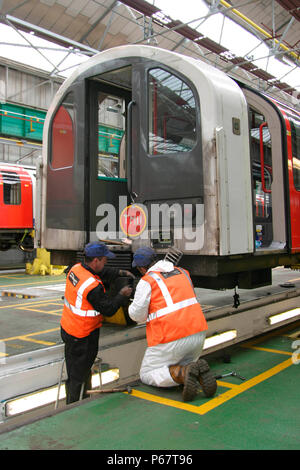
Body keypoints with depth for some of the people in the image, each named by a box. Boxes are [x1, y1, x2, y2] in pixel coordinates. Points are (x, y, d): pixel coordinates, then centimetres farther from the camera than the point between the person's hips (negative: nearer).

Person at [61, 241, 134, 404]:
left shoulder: (76, 268, -4)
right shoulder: (93, 287, -30)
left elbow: (103, 273, 12)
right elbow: (108, 310, -19)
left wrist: (121, 272, 4)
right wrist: (122, 295, -5)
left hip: (67, 328, 9)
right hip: (83, 336, -8)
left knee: (73, 370, 22)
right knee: (79, 374, 7)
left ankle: (71, 401, 37)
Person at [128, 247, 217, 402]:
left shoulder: (147, 281, -6)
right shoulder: (183, 272, 13)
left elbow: (137, 315, -5)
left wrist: (132, 306, 17)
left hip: (171, 339, -6)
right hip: (198, 332, 6)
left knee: (146, 375, 13)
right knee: (184, 364, 31)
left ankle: (183, 374, -14)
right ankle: (200, 373, -4)